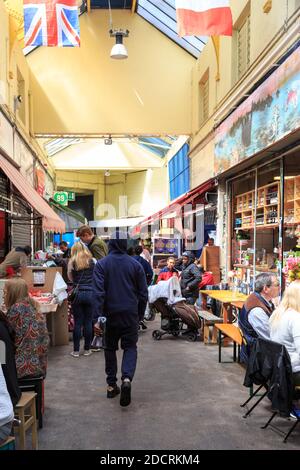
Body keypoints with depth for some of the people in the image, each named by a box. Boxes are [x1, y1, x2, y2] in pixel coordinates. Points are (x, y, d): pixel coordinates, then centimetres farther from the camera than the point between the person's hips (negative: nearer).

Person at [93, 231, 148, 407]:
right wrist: (140, 315, 13)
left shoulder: (102, 264, -4)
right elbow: (143, 293, 2)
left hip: (110, 313, 0)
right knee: (130, 347, 8)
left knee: (110, 348, 16)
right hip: (130, 313, 0)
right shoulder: (135, 264, 0)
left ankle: (112, 385, 19)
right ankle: (127, 378, -16)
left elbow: (99, 292, -13)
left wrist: (99, 316, -14)